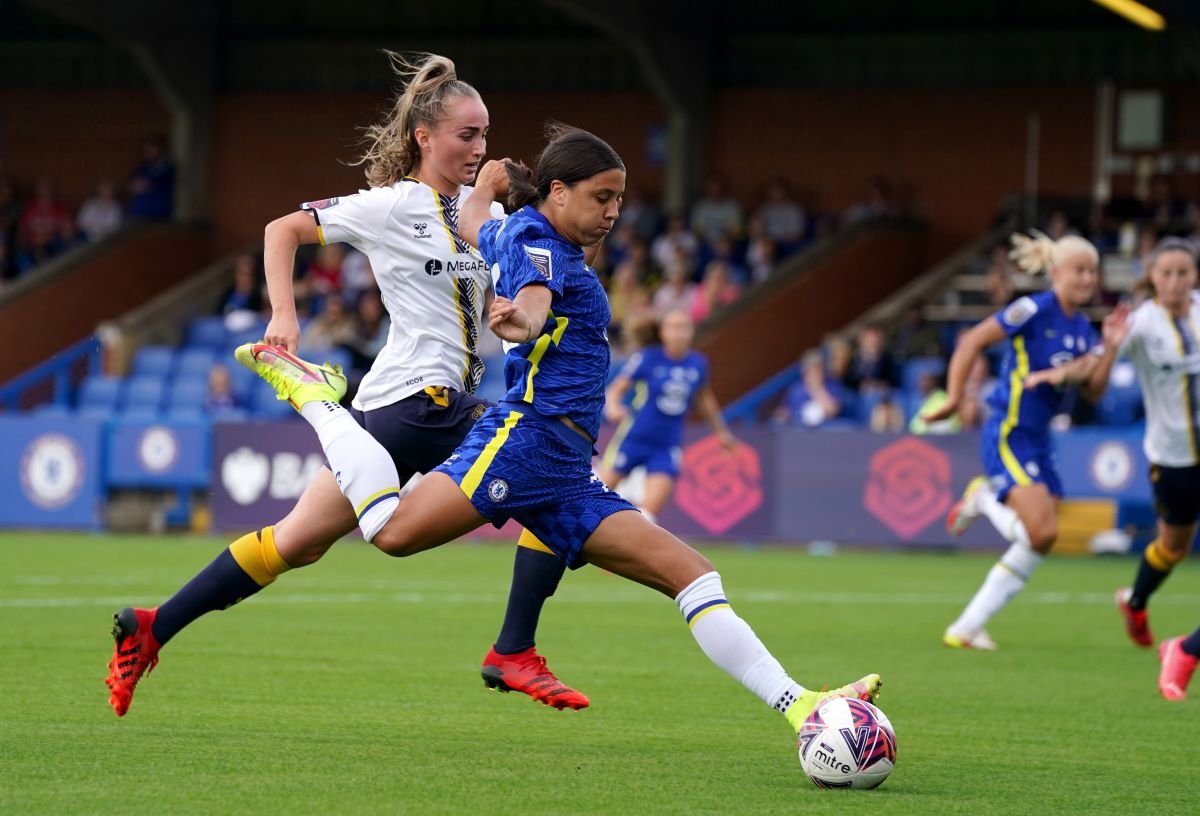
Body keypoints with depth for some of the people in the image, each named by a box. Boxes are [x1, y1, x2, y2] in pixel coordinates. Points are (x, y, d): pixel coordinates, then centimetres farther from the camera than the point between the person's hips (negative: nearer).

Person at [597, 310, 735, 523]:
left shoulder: (698, 364, 1)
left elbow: (703, 397, 20)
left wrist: (721, 430, 29)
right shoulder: (647, 359, -10)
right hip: (633, 439, -2)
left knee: (653, 506, -14)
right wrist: (612, 407, -30)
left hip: (667, 448, 2)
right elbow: (615, 389, -8)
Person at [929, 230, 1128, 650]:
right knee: (1042, 532, -22)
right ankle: (984, 500, 7)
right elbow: (972, 342, -12)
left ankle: (965, 629, 11)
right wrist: (954, 398, -16)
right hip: (1008, 437, -9)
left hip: (1038, 442, 9)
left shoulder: (1081, 327, 10)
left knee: (1037, 542, 4)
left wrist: (1110, 347, -2)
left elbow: (1093, 391, 11)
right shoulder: (1034, 311, -13)